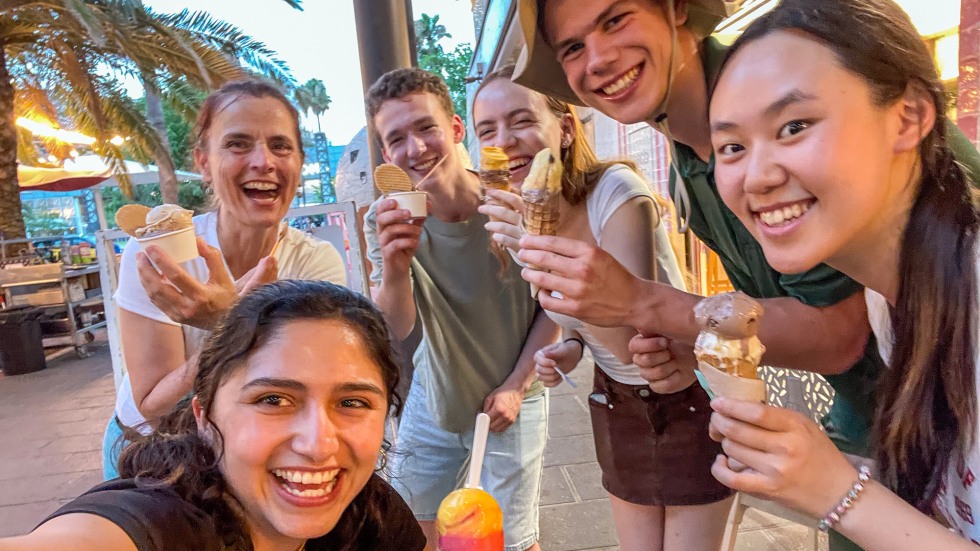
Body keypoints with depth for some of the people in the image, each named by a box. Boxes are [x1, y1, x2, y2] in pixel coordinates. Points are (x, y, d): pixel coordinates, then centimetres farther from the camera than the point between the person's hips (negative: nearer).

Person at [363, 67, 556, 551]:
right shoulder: (386, 219, -16)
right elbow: (397, 328, -21)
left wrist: (515, 386, -11)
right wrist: (394, 268, -41)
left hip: (510, 401, -2)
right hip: (433, 397, 3)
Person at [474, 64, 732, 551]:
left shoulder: (615, 190, -25)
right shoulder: (511, 221, -7)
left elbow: (634, 340, -32)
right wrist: (569, 346, -13)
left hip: (689, 401, -5)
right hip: (615, 406, 6)